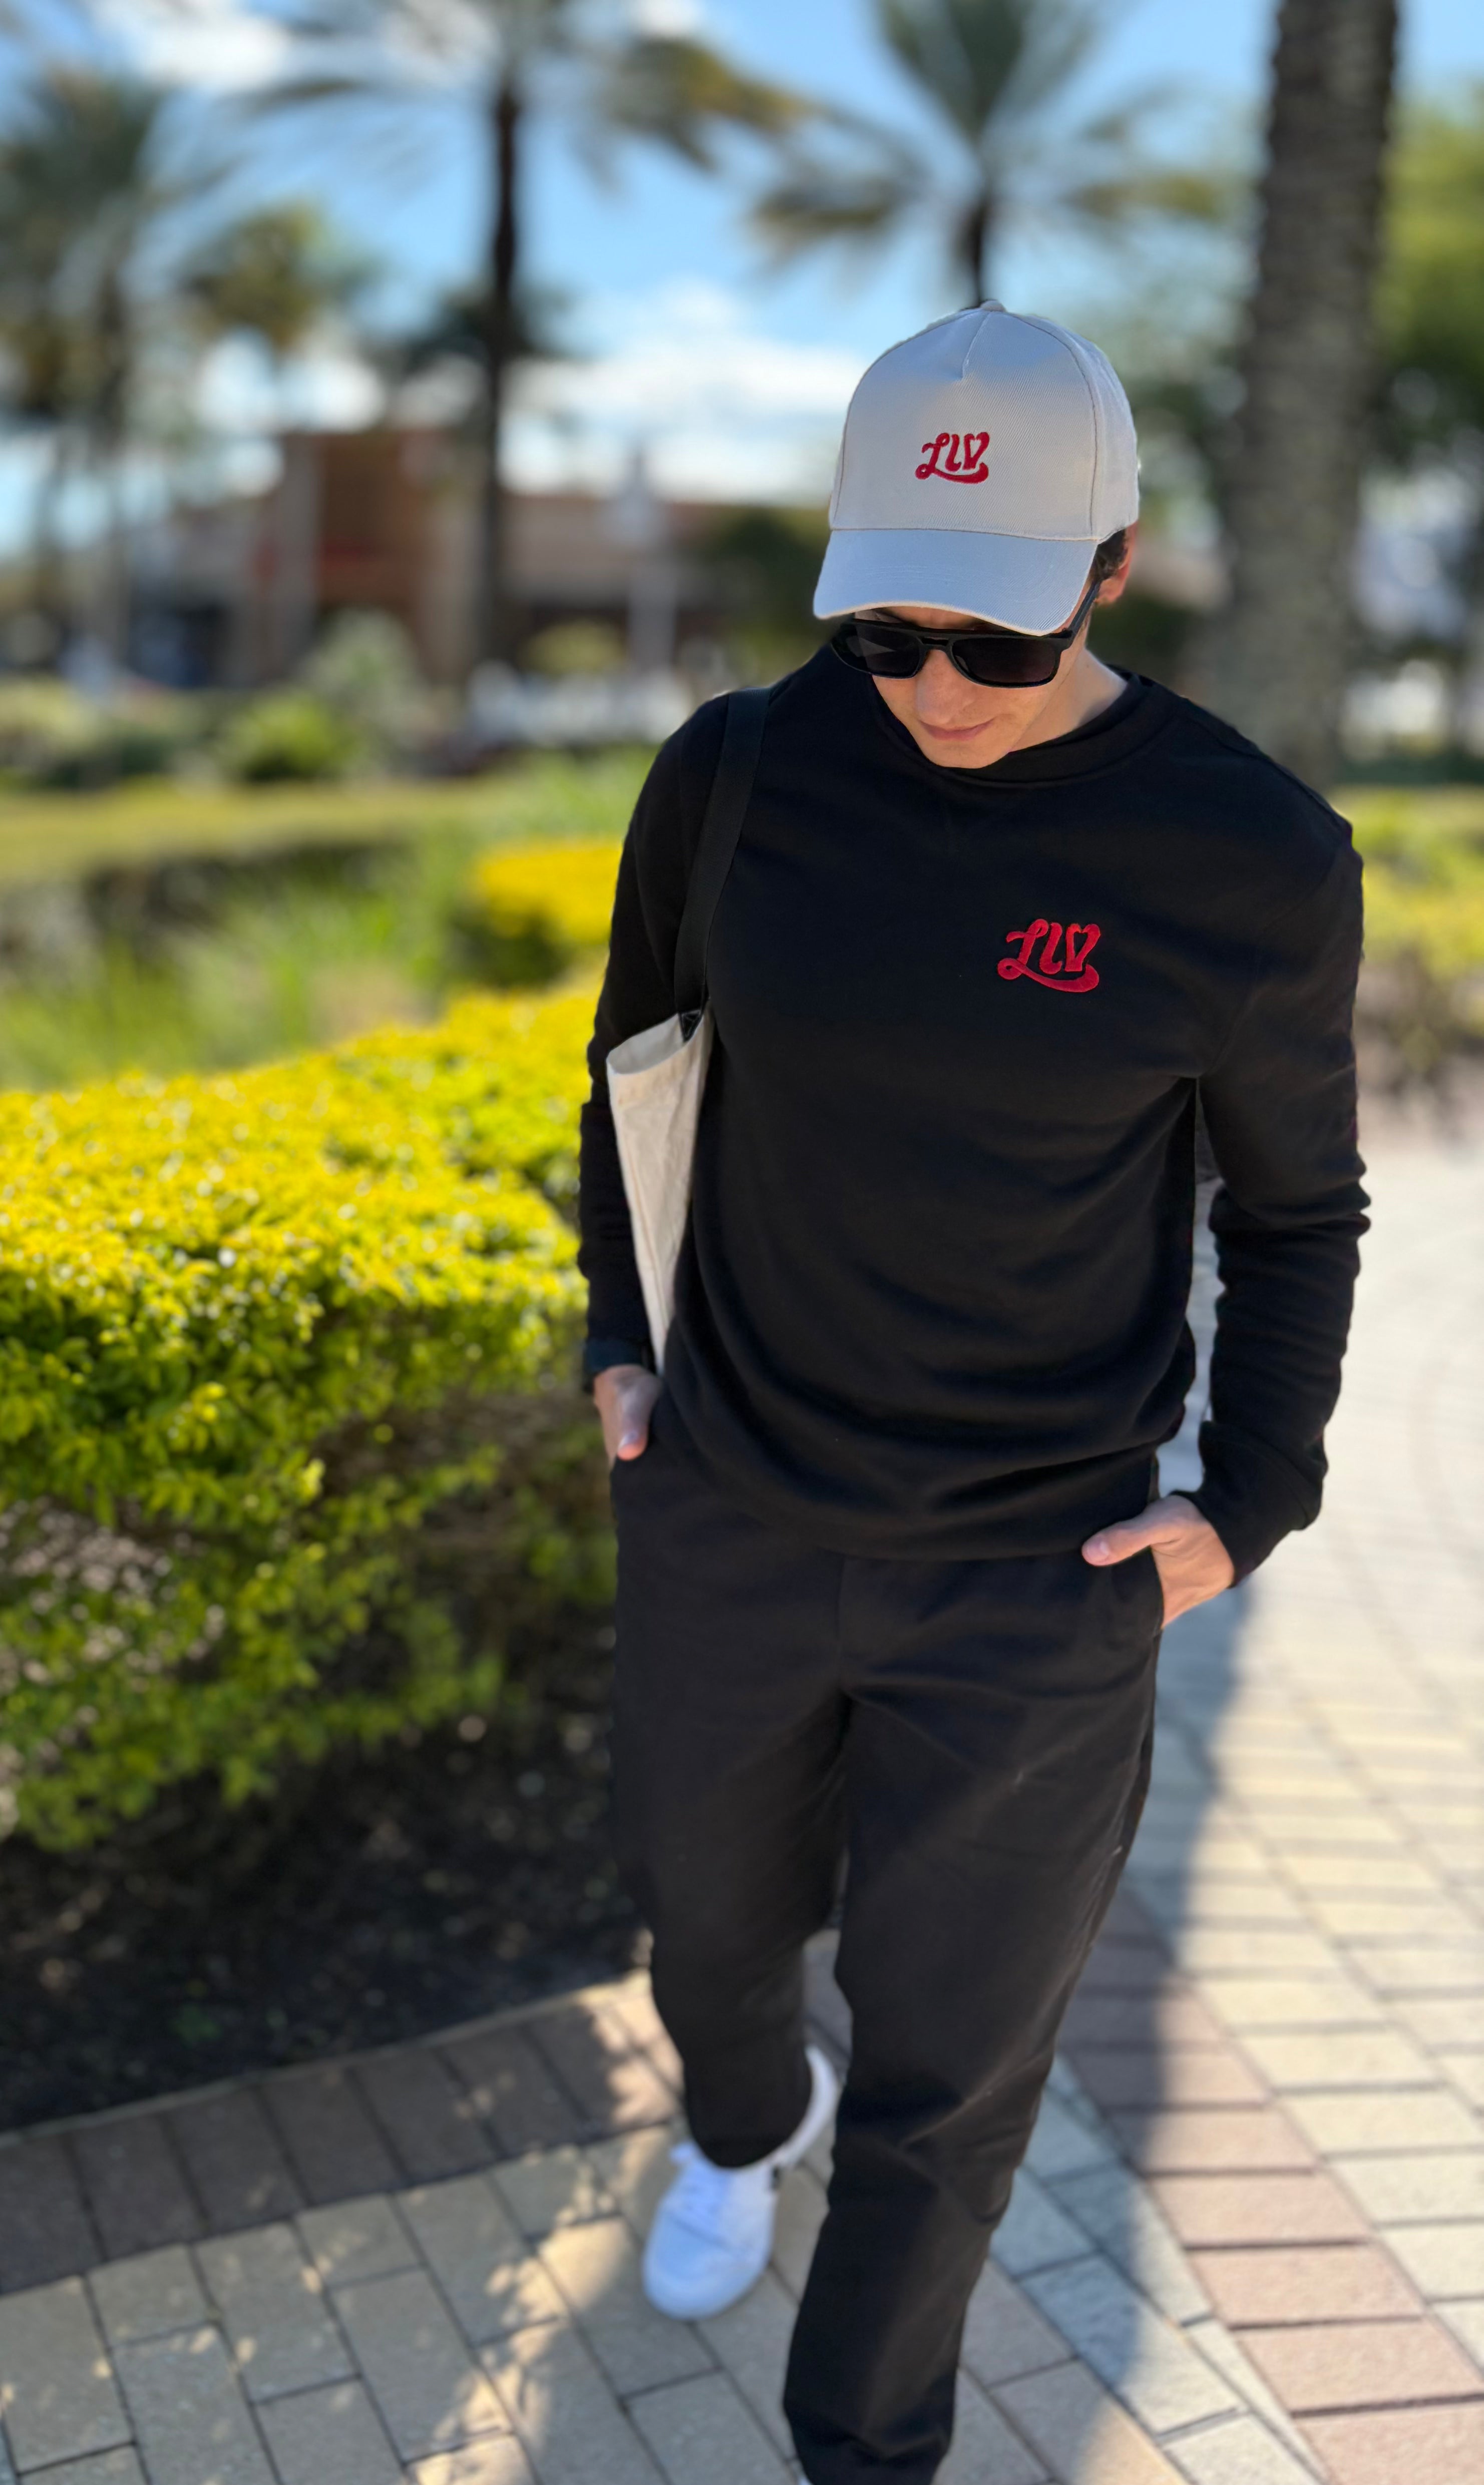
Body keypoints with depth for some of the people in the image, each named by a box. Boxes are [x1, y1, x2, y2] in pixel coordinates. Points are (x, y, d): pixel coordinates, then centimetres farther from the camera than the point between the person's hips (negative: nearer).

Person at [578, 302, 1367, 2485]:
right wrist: (618, 1343, 4)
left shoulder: (1251, 858, -15)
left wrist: (1247, 1508, -7)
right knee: (712, 1917, 27)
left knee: (950, 2071, 13)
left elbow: (1297, 1208, 0)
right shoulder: (737, 774, -9)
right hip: (726, 1522, 3)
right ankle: (743, 2124, 64)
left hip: (1041, 1576, -2)